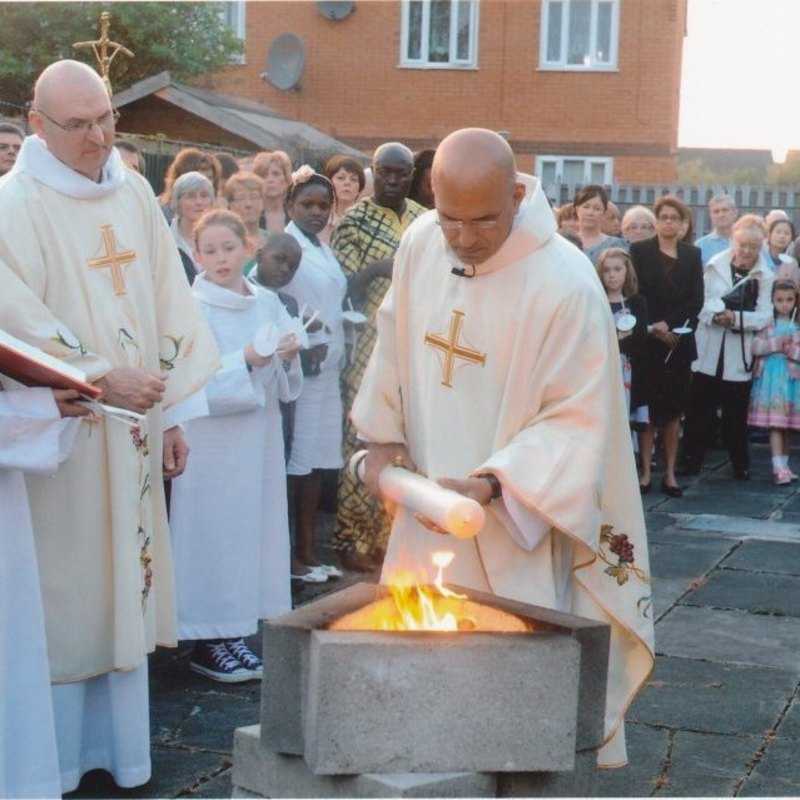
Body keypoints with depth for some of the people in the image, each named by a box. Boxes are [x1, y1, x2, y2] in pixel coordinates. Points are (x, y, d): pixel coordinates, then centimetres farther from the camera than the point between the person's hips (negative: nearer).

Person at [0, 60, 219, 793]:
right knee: (62, 593, 0)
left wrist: (174, 411, 8)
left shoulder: (134, 192, 8)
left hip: (131, 429, 6)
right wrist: (103, 381, -21)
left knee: (123, 584, 12)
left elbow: (167, 304, 10)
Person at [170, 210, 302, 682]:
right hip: (213, 443, -6)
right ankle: (208, 641, 5)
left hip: (260, 436, 6)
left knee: (256, 528, 8)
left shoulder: (268, 303, 9)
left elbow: (284, 383, 14)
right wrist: (246, 362, -24)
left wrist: (288, 355, -6)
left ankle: (234, 632, 19)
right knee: (215, 533, -4)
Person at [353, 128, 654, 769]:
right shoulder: (421, 243, -5)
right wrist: (384, 436, 9)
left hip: (516, 518, -5)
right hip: (427, 497, 5)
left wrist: (494, 484, -26)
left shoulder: (566, 284, -22)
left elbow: (577, 421, -17)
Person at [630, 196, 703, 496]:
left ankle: (670, 472, 9)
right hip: (648, 341, -2)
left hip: (680, 341, 2)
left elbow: (696, 299, 4)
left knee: (674, 408, 4)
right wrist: (653, 328, -14)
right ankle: (645, 471, 0)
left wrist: (669, 323, -9)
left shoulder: (692, 254, 11)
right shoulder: (640, 251, 4)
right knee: (648, 406, -4)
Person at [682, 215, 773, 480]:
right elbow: (699, 302, 2)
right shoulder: (715, 266, 4)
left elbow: (764, 317, -8)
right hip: (708, 353, 1)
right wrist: (714, 316, -17)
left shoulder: (765, 277, 0)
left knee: (736, 415, 5)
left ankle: (740, 464, 18)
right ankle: (692, 460, 15)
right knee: (699, 410, 5)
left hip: (739, 357, -1)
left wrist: (736, 318, -22)